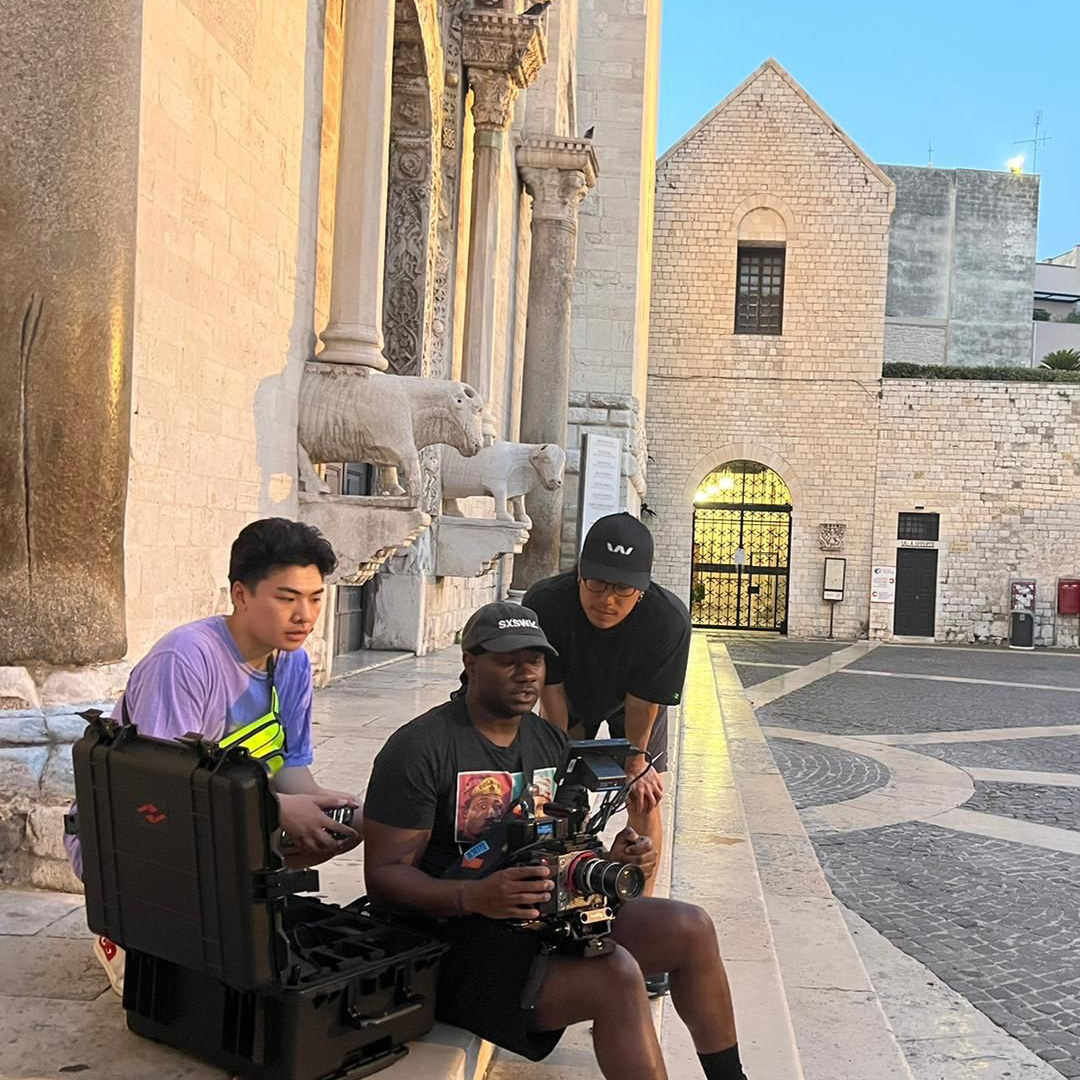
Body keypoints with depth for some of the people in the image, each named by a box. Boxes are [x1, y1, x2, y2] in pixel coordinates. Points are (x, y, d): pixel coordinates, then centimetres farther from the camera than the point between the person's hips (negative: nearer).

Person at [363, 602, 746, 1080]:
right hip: (461, 939, -7)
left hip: (549, 915, 8)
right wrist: (473, 896, -32)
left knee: (690, 928, -6)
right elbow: (383, 876, -15)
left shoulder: (552, 742, 13)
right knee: (615, 975, -29)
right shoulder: (419, 748, -11)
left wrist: (611, 860, -5)